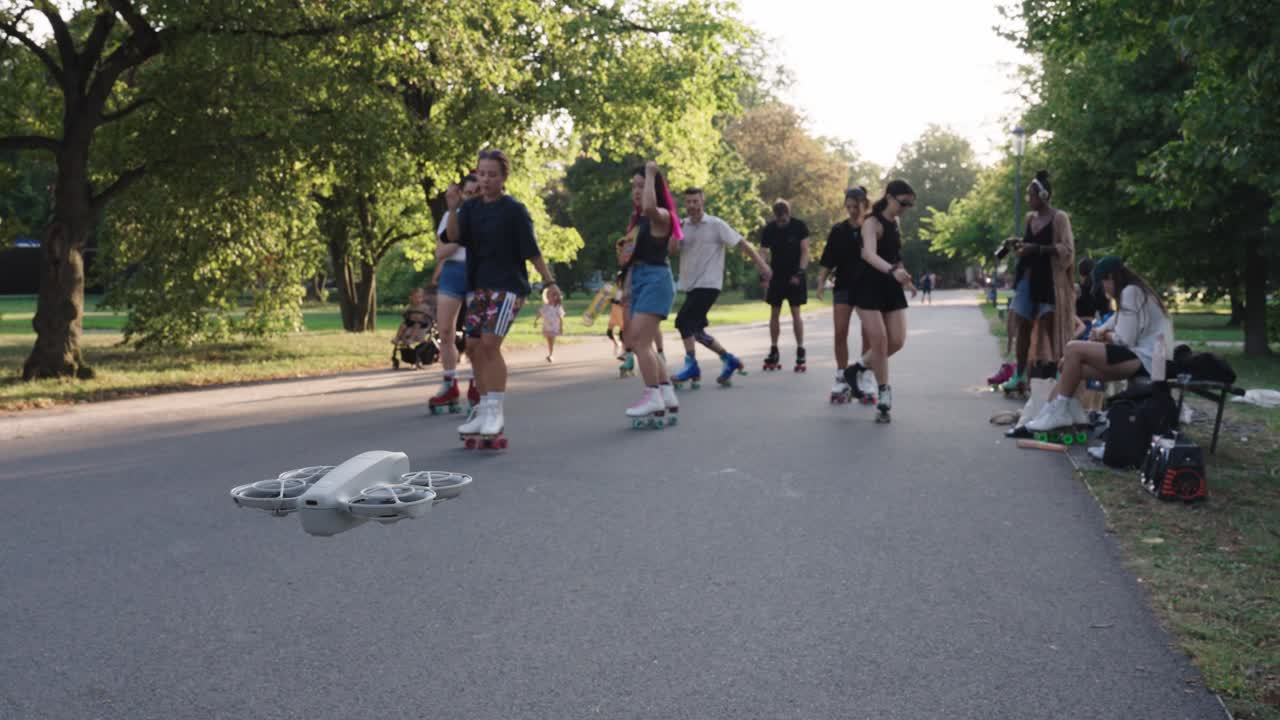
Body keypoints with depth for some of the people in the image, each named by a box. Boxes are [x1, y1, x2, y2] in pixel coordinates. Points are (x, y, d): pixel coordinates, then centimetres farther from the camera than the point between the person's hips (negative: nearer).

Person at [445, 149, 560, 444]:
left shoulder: (514, 210, -6)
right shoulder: (471, 207, 7)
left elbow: (532, 250, -4)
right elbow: (454, 237, -6)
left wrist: (549, 282, -6)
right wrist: (453, 208, -20)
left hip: (507, 285, -6)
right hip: (477, 285, 6)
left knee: (490, 343, -17)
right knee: (473, 346, 6)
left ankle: (495, 412, -9)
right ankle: (484, 410, 17)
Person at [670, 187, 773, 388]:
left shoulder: (716, 225, -6)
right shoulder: (682, 226, 8)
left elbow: (741, 243, -5)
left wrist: (761, 264, -10)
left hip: (708, 285, -7)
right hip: (690, 286, 7)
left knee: (684, 321, -18)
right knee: (695, 329, 10)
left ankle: (691, 366, -8)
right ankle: (728, 360, 24)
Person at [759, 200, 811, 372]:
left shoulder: (799, 226, -7)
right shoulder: (769, 230, -2)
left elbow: (805, 251, -8)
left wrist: (799, 273, -18)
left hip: (794, 276, -2)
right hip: (776, 276, 3)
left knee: (796, 314, -4)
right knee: (774, 314, 4)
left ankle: (800, 351, 2)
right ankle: (773, 352, 13)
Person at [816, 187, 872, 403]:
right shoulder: (838, 230, 2)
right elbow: (828, 261, 3)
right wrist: (821, 281, -10)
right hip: (844, 286, 1)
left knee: (868, 335, 1)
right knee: (840, 332, -6)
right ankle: (841, 380, 3)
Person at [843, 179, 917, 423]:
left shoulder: (896, 223, 11)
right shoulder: (872, 222, -14)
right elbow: (869, 254, -33)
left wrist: (905, 279, 24)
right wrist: (893, 271, -48)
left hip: (892, 288, 8)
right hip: (870, 287, -8)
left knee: (897, 341, 0)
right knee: (879, 340, -9)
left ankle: (858, 368, 21)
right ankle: (884, 393, 3)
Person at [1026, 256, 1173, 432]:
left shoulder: (1131, 292, -9)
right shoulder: (1136, 291, 23)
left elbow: (1124, 340, -16)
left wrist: (1104, 335, 4)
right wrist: (1101, 332, 1)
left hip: (1146, 360, -10)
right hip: (1149, 361, 10)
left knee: (1074, 349, -16)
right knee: (1075, 367, 2)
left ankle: (1060, 413, -9)